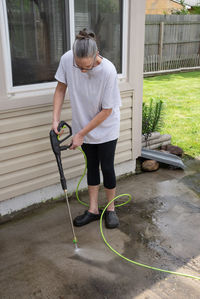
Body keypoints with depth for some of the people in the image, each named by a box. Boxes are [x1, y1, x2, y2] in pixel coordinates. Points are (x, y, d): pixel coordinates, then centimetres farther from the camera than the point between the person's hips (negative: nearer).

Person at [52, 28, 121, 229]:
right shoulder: (67, 59, -20)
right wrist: (56, 119, -11)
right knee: (92, 166, 13)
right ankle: (93, 210, 27)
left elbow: (106, 111, -23)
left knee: (107, 167, 4)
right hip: (84, 125, 4)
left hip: (106, 128, -3)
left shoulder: (108, 71, -30)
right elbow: (61, 89, -3)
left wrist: (81, 134, -18)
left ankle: (110, 209, 26)